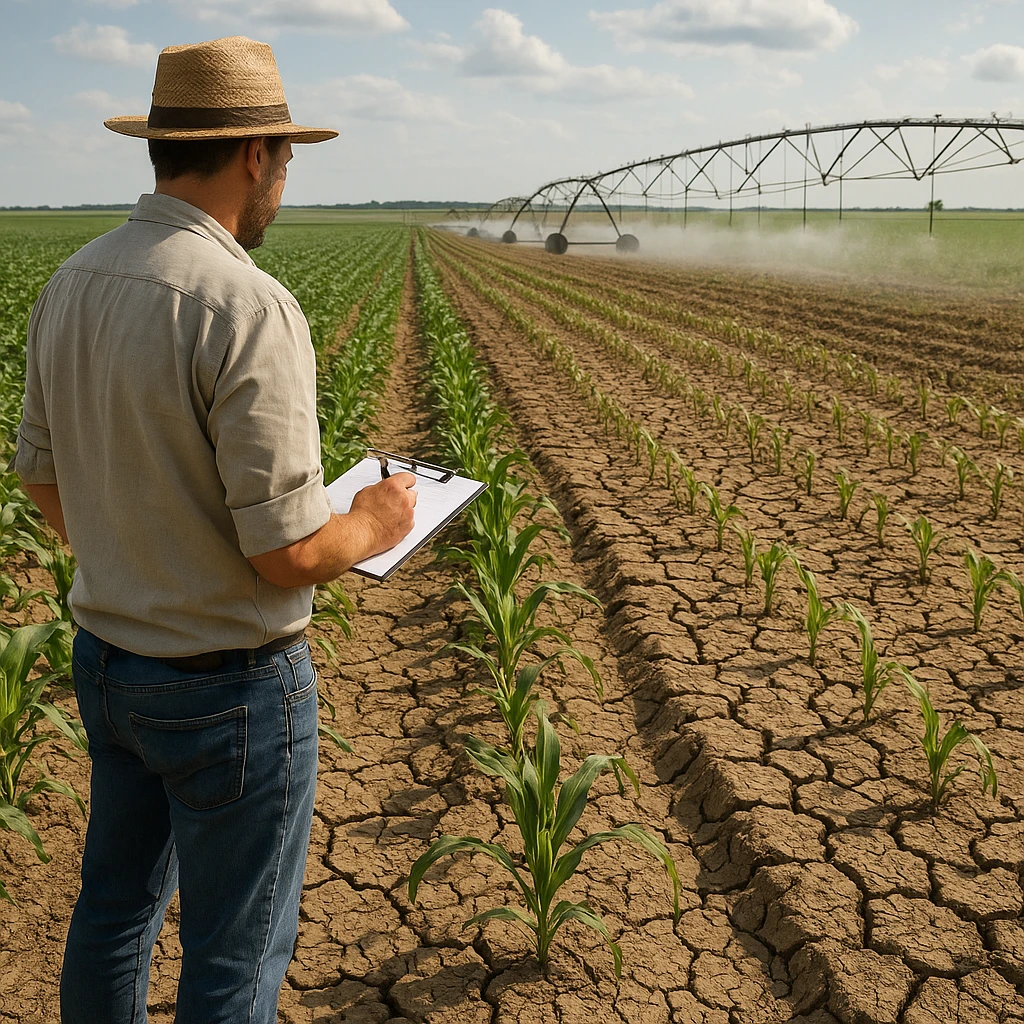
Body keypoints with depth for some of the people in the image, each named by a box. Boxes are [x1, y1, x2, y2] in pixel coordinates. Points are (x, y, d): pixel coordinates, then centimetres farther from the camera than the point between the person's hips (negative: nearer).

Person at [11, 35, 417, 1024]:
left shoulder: (69, 285, 0)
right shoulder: (247, 307, -26)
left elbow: (44, 483, 10)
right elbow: (289, 555, -27)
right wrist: (375, 525, -6)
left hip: (106, 656, 8)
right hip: (231, 686, -8)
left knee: (115, 908, 26)